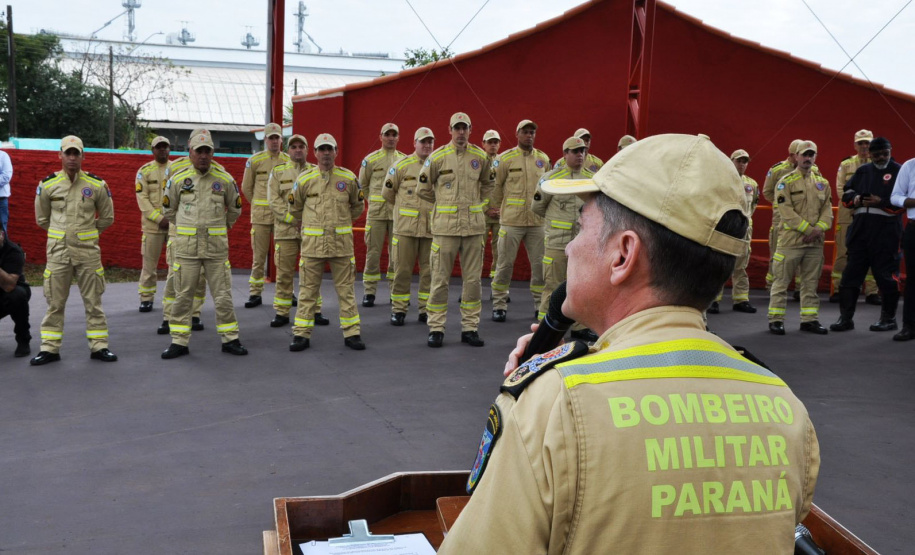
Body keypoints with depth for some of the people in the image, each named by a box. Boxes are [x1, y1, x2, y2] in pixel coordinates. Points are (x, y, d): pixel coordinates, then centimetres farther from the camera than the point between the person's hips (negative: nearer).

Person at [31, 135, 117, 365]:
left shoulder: (97, 185, -1)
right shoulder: (48, 185, 0)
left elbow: (107, 218, 10)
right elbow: (41, 219, 12)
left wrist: (86, 232, 10)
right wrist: (61, 232, 12)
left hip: (88, 251, 0)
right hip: (58, 251, 0)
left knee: (93, 301, 5)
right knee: (55, 302, 6)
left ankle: (99, 346, 14)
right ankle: (50, 349, 14)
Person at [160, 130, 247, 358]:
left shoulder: (224, 179, 2)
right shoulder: (178, 179, 1)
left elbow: (235, 209, 17)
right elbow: (168, 209, 15)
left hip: (217, 246, 0)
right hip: (187, 246, 0)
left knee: (223, 295, 4)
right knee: (183, 295, 5)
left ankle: (230, 339, 15)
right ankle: (179, 342, 14)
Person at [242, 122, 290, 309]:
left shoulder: (289, 161, 3)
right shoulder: (255, 160, 0)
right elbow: (246, 187, 10)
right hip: (261, 216, -1)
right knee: (259, 256, 1)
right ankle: (255, 294, 9)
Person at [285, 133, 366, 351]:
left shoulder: (349, 178, 4)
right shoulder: (304, 179, 2)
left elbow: (358, 206, 18)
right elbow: (294, 209, 15)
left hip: (341, 243, 0)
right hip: (312, 243, 0)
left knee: (346, 289, 5)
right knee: (308, 290, 5)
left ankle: (351, 333, 13)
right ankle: (301, 334, 12)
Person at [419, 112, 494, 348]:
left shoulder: (481, 157, 6)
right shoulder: (437, 157, -2)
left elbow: (487, 184, 24)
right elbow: (424, 188, 9)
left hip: (474, 226, 3)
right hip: (445, 226, -2)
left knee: (472, 279, 6)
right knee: (440, 278, 1)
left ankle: (470, 328, 15)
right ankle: (436, 328, 9)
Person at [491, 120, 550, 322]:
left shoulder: (543, 159, 8)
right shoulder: (505, 158, -2)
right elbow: (494, 186, 3)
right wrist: (503, 206, 8)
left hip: (538, 220, 3)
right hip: (511, 220, -3)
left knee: (540, 264, 5)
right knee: (505, 263, 1)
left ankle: (540, 305, 17)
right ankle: (499, 305, 11)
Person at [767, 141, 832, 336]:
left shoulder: (822, 183, 13)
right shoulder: (786, 182, -3)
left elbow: (827, 210, 9)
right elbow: (787, 212, -12)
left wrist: (819, 229, -10)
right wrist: (809, 229, -15)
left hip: (815, 242, 5)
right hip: (790, 240, -5)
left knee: (811, 282, 10)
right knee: (782, 281, -2)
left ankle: (809, 319, 17)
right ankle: (775, 319, 4)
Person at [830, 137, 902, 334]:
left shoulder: (899, 171, 1)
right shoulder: (862, 171, 16)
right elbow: (846, 194, 17)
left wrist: (881, 202, -18)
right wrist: (856, 199, -3)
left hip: (886, 232, -5)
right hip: (860, 230, 5)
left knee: (886, 276, 2)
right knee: (851, 274, 4)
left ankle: (888, 318, 16)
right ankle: (846, 317, 11)